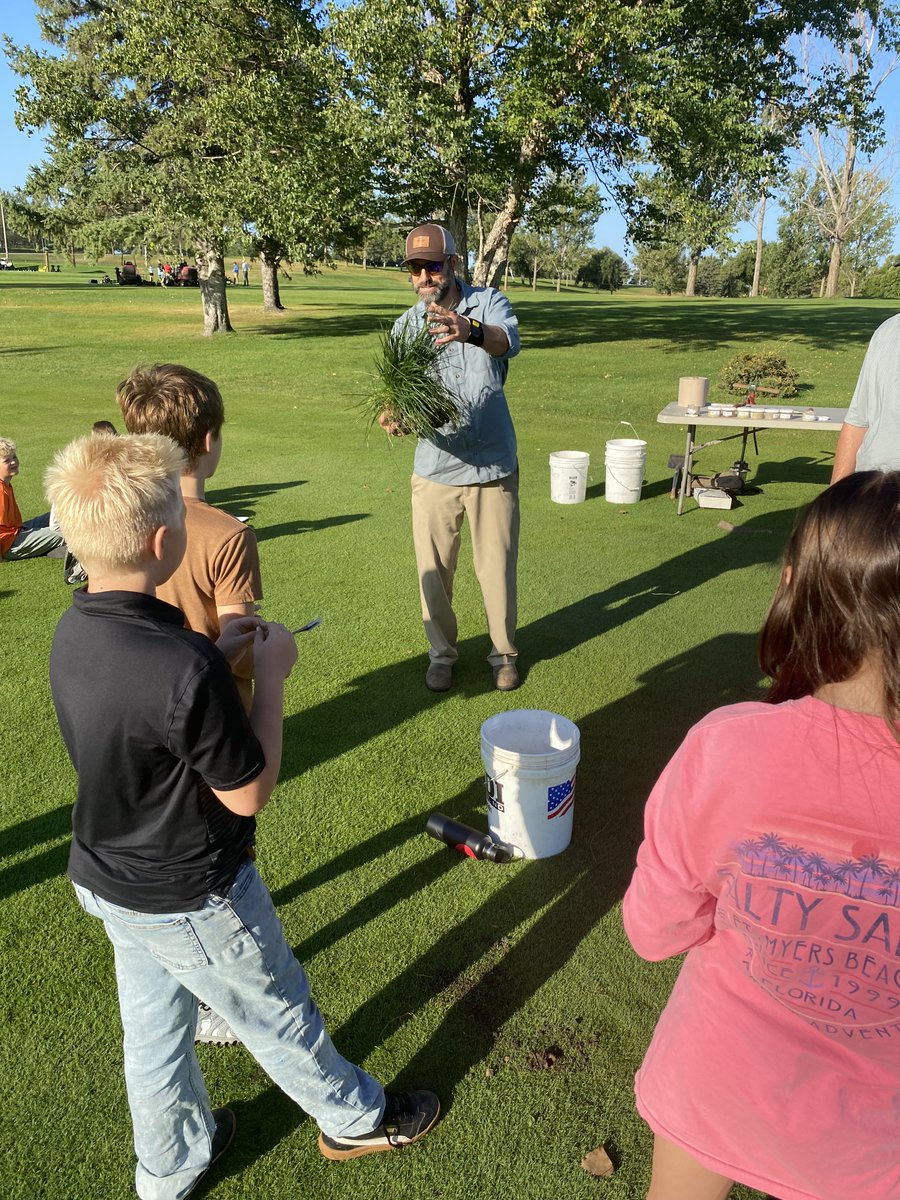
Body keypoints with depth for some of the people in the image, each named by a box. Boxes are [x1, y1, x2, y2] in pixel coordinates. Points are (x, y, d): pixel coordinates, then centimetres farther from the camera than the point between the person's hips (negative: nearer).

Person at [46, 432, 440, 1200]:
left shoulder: (73, 631, -10)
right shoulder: (185, 670, -37)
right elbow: (249, 792, -23)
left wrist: (215, 656, -1)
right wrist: (272, 673, -18)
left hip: (106, 880, 7)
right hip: (189, 901, -7)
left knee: (153, 1029, 27)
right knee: (279, 1014, 18)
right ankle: (355, 1119, 45)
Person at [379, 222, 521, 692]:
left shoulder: (488, 303, -5)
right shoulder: (407, 324, 4)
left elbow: (509, 341, -28)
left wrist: (472, 331, -51)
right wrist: (391, 413, -29)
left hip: (493, 466, -2)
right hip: (434, 468, 2)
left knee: (497, 566, 7)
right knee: (433, 571, 9)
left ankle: (504, 652, 28)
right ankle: (442, 653, 30)